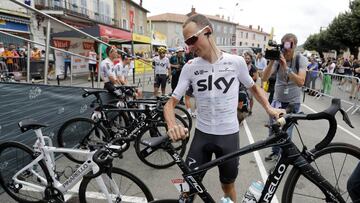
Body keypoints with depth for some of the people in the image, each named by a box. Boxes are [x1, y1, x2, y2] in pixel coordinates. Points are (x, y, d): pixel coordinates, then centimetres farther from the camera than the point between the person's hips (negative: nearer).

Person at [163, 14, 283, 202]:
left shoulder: (236, 62, -8)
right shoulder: (189, 67, -7)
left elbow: (254, 87, 10)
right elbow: (171, 102, -8)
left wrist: (269, 108, -7)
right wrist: (172, 126, -28)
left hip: (229, 135, 0)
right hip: (202, 134, 0)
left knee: (228, 185, 19)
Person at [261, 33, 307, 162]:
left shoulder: (301, 59, -13)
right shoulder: (278, 58, -9)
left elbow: (301, 82, -26)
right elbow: (264, 78, -19)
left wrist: (286, 67, -34)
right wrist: (271, 62, -31)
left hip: (293, 102, -2)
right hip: (277, 99, 2)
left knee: (286, 131, 0)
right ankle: (275, 152, 32)